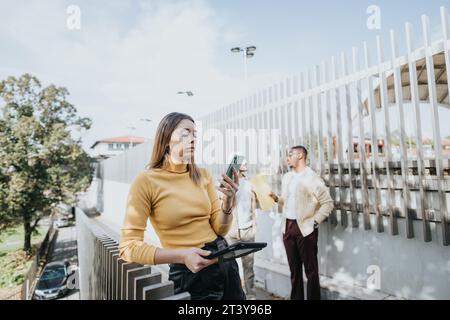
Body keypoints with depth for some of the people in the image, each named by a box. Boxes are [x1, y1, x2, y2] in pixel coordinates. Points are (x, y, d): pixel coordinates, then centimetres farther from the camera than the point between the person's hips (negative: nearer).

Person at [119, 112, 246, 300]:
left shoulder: (203, 176, -1)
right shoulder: (146, 181, -14)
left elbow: (220, 229, 0)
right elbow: (128, 246, -15)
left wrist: (228, 201, -18)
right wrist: (181, 256, -25)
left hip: (225, 262, 5)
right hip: (189, 274, -5)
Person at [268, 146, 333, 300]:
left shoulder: (312, 178, -9)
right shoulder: (286, 177, 12)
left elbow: (328, 203, -8)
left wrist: (315, 222, -12)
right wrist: (276, 198, 1)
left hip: (305, 228, -6)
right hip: (288, 227, 6)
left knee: (311, 270, 5)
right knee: (294, 268, 16)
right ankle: (296, 298, 31)